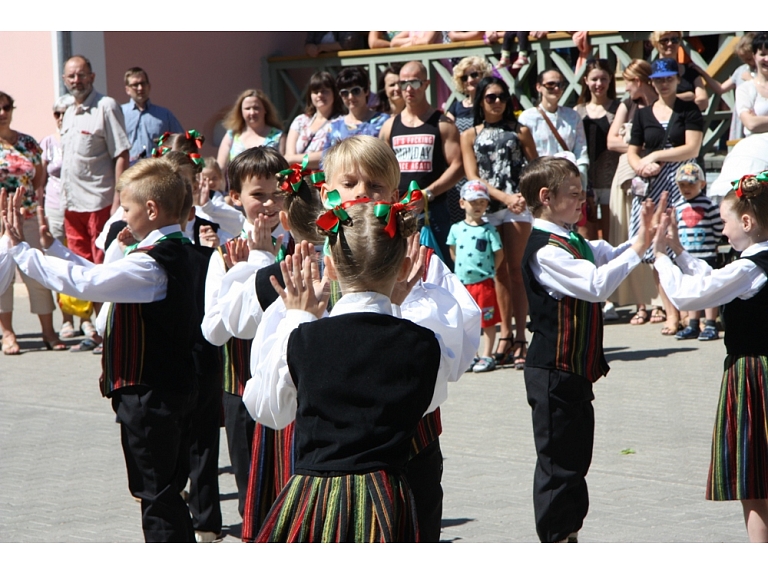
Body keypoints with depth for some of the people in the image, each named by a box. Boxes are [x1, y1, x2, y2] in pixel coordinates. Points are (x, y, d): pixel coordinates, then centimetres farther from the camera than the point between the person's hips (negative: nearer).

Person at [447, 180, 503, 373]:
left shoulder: (488, 230, -7)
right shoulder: (456, 229, 4)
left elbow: (499, 254, -3)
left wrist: (489, 272, -3)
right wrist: (461, 268, 10)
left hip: (484, 283, -4)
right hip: (462, 283, 4)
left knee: (488, 322, 2)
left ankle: (487, 357, 10)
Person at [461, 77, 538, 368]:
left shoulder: (519, 131, 10)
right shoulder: (470, 136, 10)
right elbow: (473, 177, 1)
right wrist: (504, 196, -12)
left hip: (517, 205, -1)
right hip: (487, 209, 1)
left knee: (515, 271, -6)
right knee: (500, 273, 4)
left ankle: (520, 338, -8)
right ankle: (505, 334, 10)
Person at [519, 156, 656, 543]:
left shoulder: (574, 243, 12)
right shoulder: (545, 250, -20)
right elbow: (596, 284, -30)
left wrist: (643, 239, -4)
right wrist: (638, 248, -28)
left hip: (577, 371, 10)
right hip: (553, 373, -10)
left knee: (576, 457, 17)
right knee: (558, 460, -3)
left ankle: (568, 535, 26)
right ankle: (555, 541, 5)